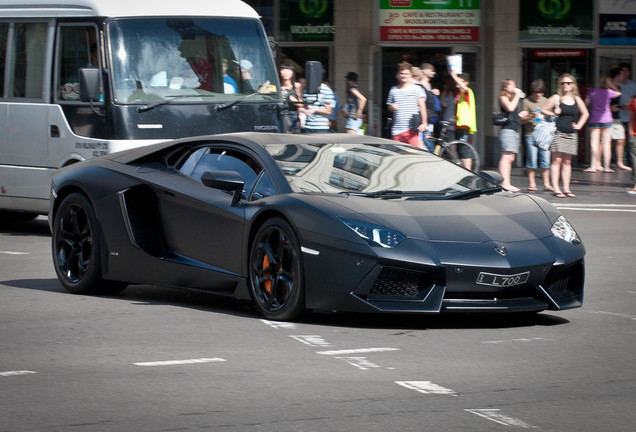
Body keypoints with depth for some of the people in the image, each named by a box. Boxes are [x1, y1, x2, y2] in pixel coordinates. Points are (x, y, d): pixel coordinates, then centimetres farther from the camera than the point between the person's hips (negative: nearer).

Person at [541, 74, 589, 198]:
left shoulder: (577, 100, 11)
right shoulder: (556, 98, 0)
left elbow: (585, 113, 24)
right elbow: (544, 110, 3)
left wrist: (579, 125, 13)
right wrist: (553, 113, -14)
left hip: (571, 134, 4)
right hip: (558, 132, -4)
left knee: (567, 162, 6)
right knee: (557, 160, -8)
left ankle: (566, 188, 8)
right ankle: (556, 188, -9)